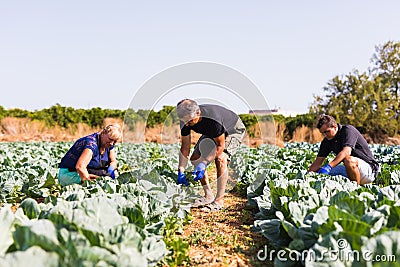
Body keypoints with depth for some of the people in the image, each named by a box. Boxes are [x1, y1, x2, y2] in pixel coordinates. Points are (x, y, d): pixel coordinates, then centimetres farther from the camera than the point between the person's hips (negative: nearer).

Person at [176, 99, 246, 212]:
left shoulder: (213, 120, -43)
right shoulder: (186, 121, -23)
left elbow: (220, 145, -32)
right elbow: (185, 146, -15)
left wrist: (204, 163, -39)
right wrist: (181, 171, -20)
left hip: (234, 130, -7)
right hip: (211, 133, 7)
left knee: (220, 159, -29)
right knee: (195, 158, -3)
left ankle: (219, 201, -20)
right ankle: (208, 196, 7)